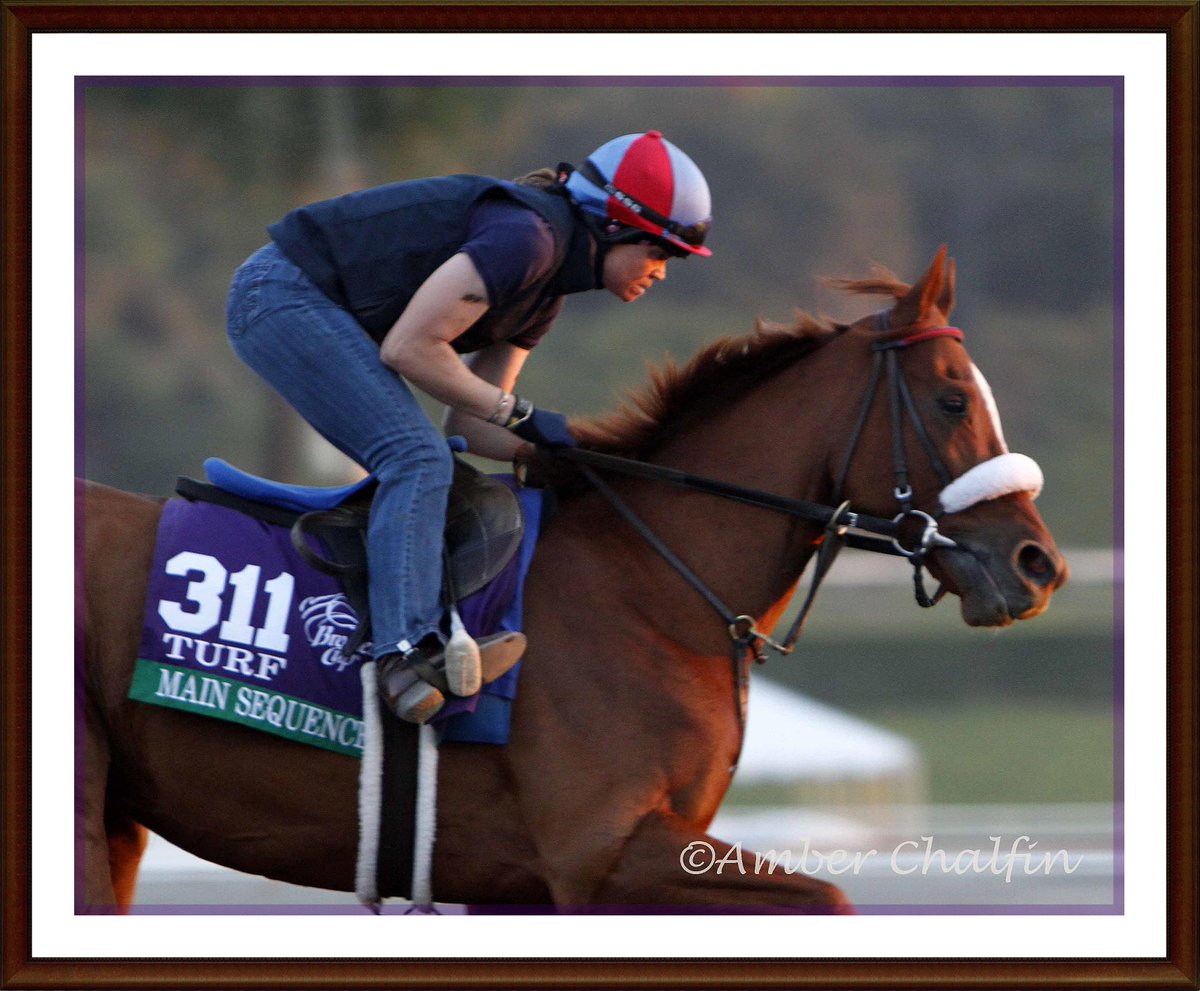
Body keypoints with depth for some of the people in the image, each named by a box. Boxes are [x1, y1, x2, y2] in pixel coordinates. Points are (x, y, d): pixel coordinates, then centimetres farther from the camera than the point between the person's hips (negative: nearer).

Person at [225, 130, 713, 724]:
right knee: (419, 460, -20)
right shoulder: (527, 235, -19)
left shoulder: (546, 291, 12)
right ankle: (406, 650, -31)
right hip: (283, 294, -11)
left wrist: (566, 453, 1)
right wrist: (522, 415, -14)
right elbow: (410, 348, -22)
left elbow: (467, 422, 12)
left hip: (317, 313, 11)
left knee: (422, 467, 7)